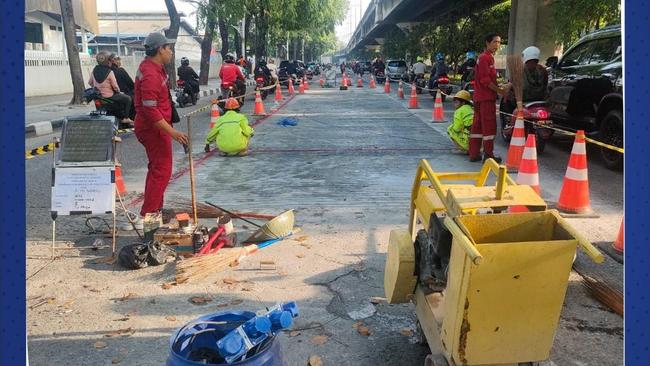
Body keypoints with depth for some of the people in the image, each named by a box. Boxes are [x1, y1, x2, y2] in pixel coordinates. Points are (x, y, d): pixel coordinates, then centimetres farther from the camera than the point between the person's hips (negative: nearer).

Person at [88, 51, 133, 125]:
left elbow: (90, 82, 10)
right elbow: (115, 86, -14)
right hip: (109, 96, -8)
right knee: (127, 99, 9)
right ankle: (125, 118, 11)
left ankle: (120, 117, 35)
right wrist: (119, 92, 5)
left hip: (97, 95, 8)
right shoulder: (109, 72, -17)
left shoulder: (94, 70, 1)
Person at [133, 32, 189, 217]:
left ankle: (155, 209, 30)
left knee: (157, 168, 18)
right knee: (162, 170, -7)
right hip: (154, 128, -11)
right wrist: (172, 132, -29)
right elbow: (151, 111, -29)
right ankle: (149, 214, -2)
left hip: (155, 127, 11)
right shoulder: (150, 75, -24)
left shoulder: (152, 66, 9)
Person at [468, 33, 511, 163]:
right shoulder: (485, 58, -11)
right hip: (486, 98, -10)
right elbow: (485, 80, -19)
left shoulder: (488, 57, 20)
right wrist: (500, 90, -14)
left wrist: (501, 87, 13)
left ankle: (474, 154, 14)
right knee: (489, 126, -6)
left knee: (478, 126, 10)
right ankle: (488, 155, -2)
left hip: (479, 97, 10)